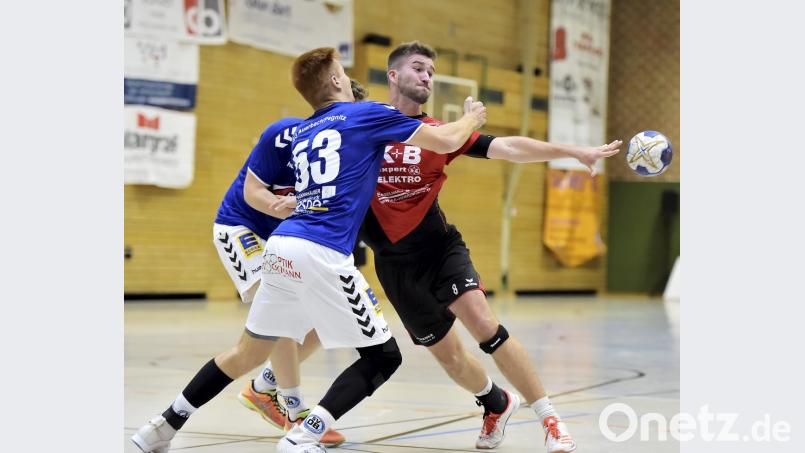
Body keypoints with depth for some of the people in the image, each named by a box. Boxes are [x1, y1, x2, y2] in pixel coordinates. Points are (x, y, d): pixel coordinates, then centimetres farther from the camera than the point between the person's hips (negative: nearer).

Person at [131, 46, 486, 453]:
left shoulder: (301, 134, 22)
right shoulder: (367, 114, 4)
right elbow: (446, 141, 6)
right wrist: (473, 116, 26)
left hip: (280, 247, 7)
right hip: (323, 256, -7)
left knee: (249, 353, 21)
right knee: (383, 357, 3)